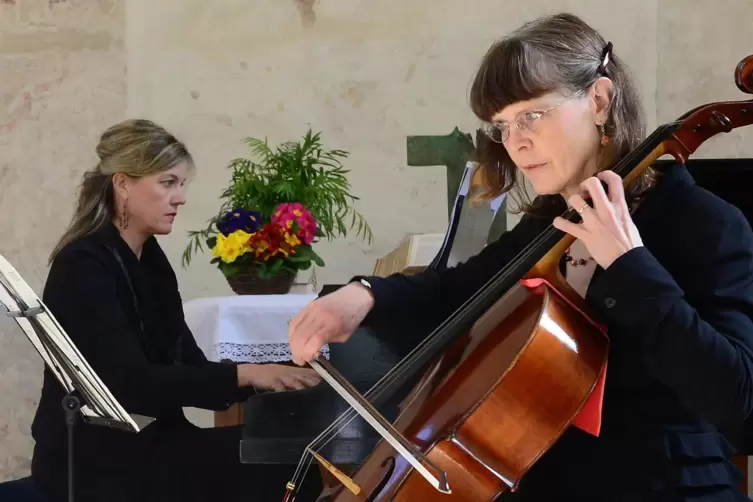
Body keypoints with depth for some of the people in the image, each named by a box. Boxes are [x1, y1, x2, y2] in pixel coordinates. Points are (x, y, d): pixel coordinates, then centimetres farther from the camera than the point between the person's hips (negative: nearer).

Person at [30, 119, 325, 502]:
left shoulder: (150, 259, 10)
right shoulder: (84, 266, -16)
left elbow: (188, 364, 5)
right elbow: (133, 384, -25)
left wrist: (263, 376, -11)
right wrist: (243, 374, -28)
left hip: (148, 443, 8)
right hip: (95, 465, -8)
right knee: (279, 463, -21)